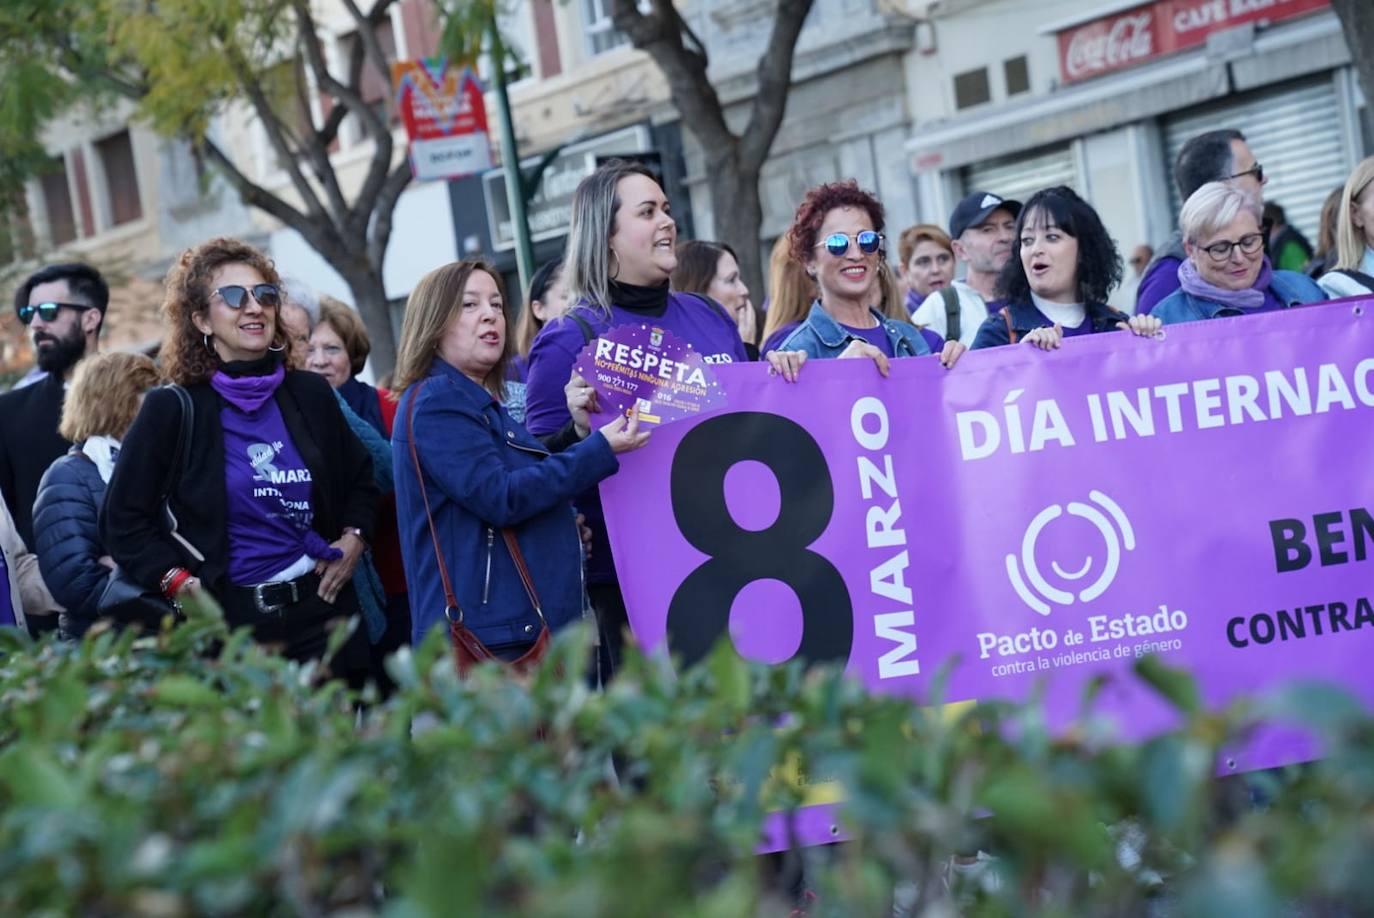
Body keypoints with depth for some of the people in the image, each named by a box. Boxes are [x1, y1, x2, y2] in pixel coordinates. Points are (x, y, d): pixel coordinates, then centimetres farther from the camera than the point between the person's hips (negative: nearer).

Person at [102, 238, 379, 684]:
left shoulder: (311, 395, 7)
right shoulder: (172, 409, -4)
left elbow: (360, 481, 22)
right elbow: (123, 519, 1)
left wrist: (354, 538, 5)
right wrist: (183, 585, -8)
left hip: (321, 612, 3)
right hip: (228, 625, -3)